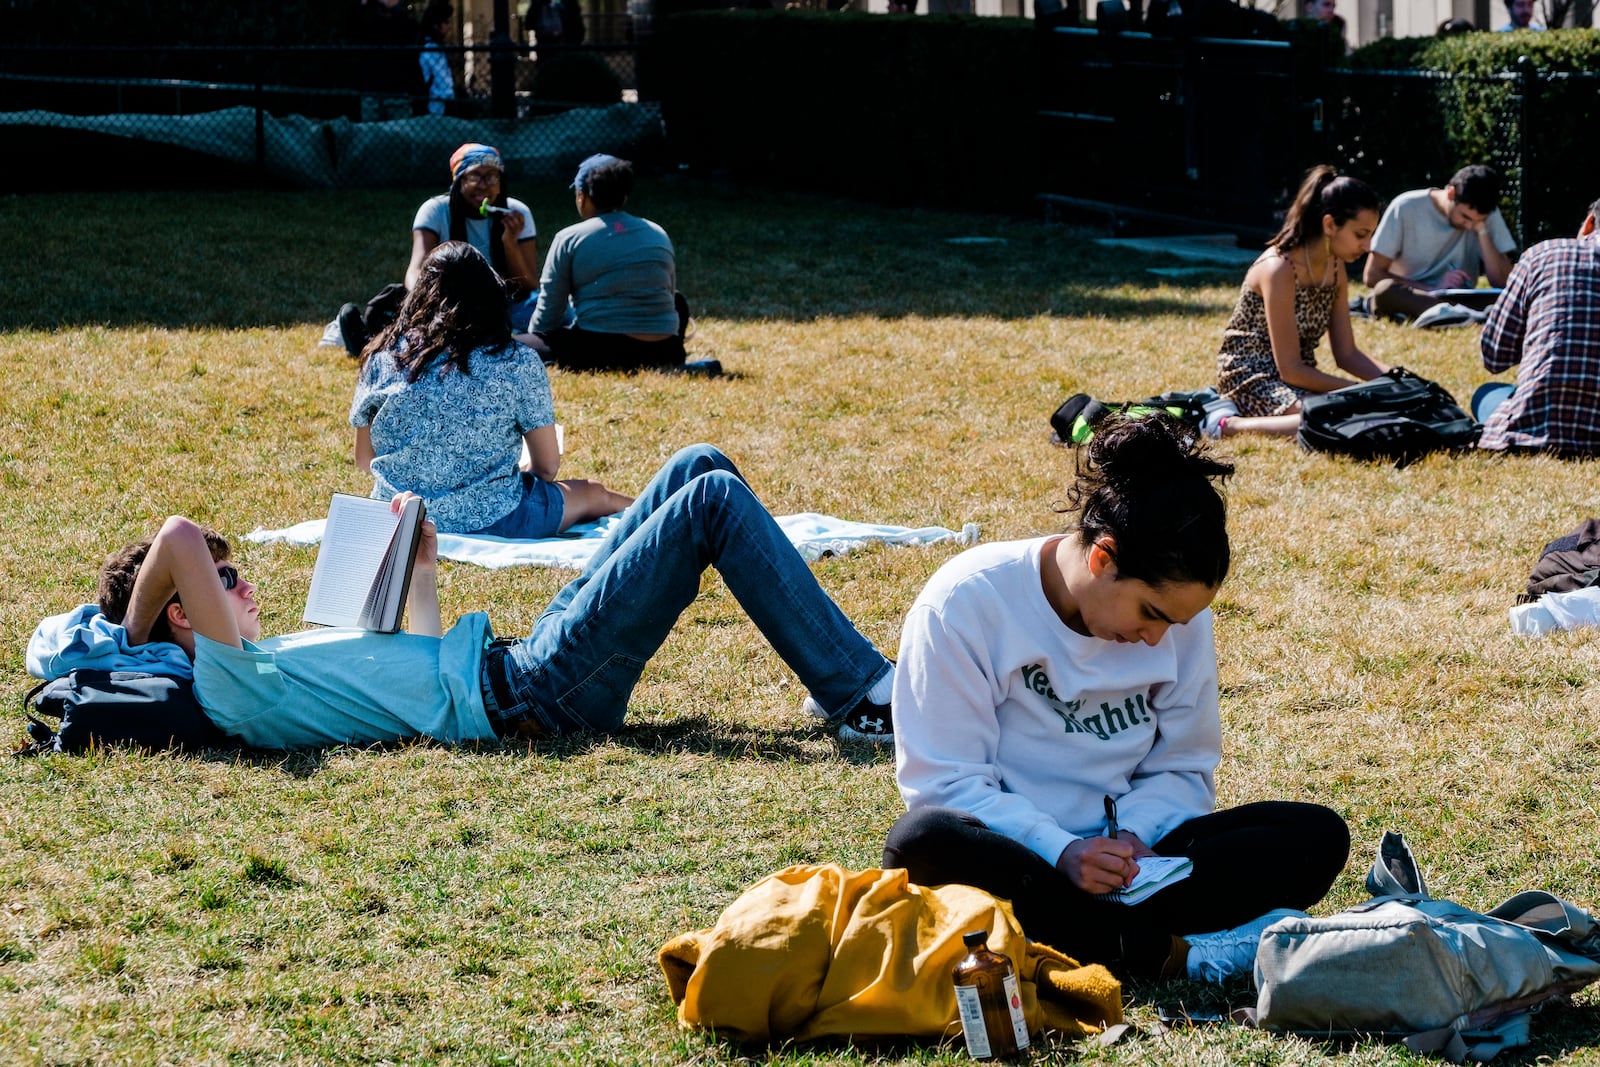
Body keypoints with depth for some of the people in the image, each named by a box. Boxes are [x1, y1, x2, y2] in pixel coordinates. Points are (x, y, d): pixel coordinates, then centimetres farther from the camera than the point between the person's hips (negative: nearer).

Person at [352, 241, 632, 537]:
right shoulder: (517, 363, -11)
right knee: (593, 494, 27)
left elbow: (363, 461, 6)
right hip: (491, 521, -4)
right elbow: (547, 467, -5)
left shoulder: (383, 357, -3)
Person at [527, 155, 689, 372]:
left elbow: (548, 315, 2)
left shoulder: (569, 239, 0)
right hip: (663, 354, 5)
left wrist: (536, 339, 23)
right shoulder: (659, 235, 12)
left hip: (597, 354, -5)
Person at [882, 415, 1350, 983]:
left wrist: (1133, 834, -14)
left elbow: (1184, 768, 9)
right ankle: (1170, 953, -37)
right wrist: (1060, 851, -28)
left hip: (1118, 865, 4)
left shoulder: (1178, 616, 2)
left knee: (1317, 835, -16)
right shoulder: (966, 603, -12)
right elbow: (947, 783, -14)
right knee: (922, 841, -40)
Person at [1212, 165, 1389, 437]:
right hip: (1252, 377, -9)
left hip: (1297, 376, 9)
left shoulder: (1335, 269, 5)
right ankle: (1230, 423, -14)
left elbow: (1347, 354, 9)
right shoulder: (1279, 269, -21)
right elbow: (1290, 370, -20)